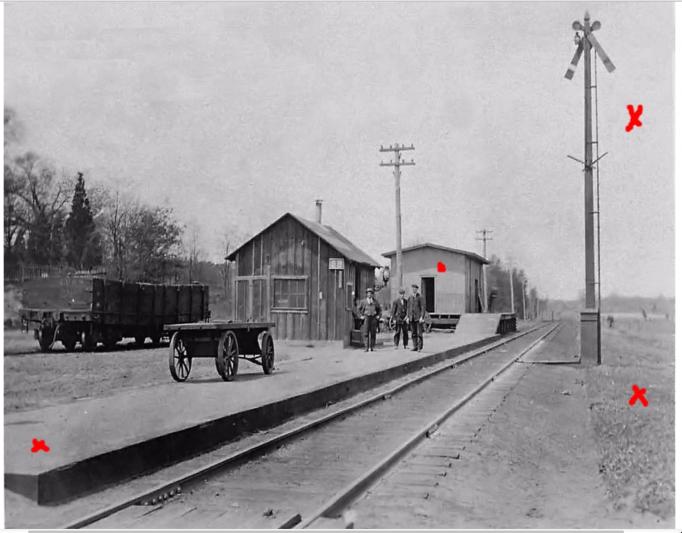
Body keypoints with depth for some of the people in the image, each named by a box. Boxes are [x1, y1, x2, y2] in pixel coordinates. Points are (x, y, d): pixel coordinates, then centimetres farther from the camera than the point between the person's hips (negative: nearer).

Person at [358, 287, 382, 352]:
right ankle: (366, 347, -10)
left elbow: (379, 310, 19)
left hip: (373, 318, 1)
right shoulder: (364, 301, 6)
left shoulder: (375, 302, 9)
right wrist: (361, 315, 4)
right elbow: (360, 309, 15)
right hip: (366, 317, -1)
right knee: (365, 333, -9)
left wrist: (378, 316, 6)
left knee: (373, 333, 3)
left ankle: (371, 347, 10)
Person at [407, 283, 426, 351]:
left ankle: (420, 347, -1)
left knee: (419, 333, -6)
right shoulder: (410, 298, 12)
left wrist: (421, 317, -15)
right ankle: (415, 347, 9)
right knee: (413, 333, 5)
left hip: (418, 318, -5)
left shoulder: (420, 298, -4)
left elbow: (423, 308, -7)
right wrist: (408, 317, 8)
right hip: (412, 318, 5)